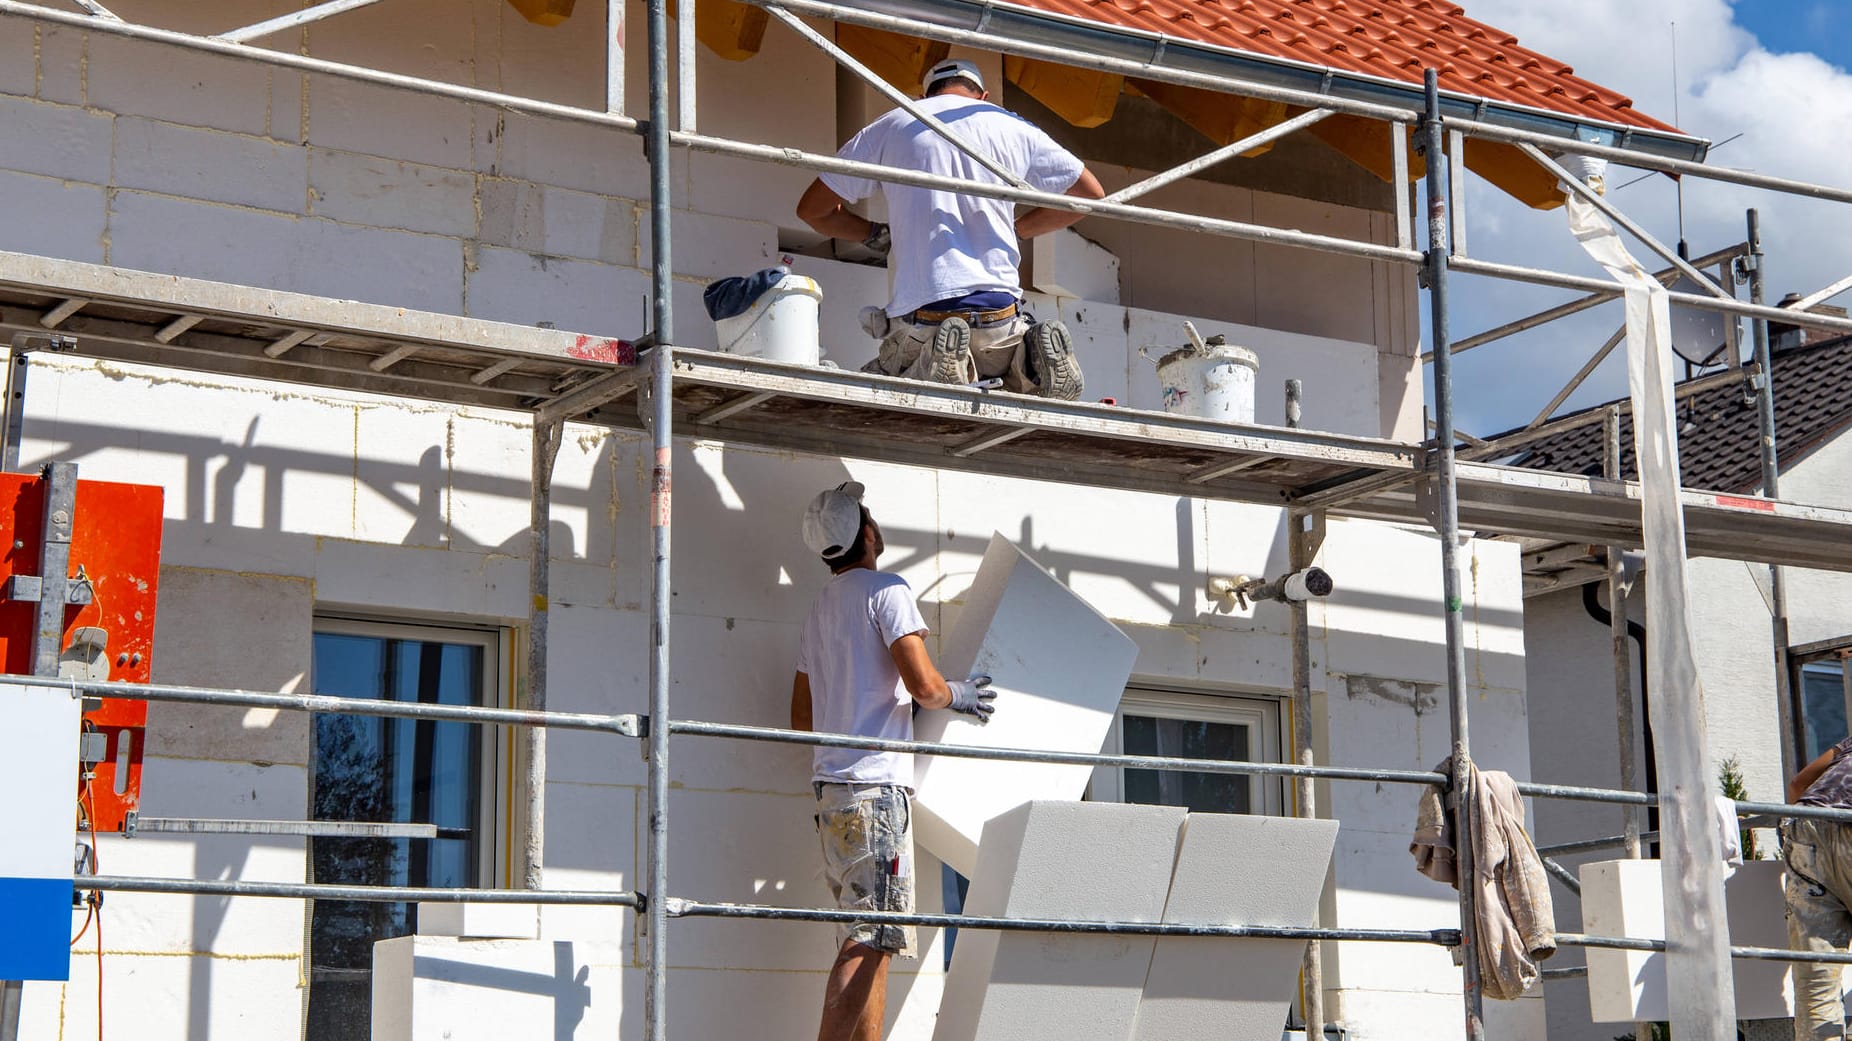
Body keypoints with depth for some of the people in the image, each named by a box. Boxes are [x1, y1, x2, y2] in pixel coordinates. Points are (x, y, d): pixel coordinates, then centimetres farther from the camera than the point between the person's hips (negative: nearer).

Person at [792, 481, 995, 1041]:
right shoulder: (885, 590, -5)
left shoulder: (819, 608, 20)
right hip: (876, 784, -9)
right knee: (869, 939, -12)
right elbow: (923, 685, -15)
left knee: (870, 939, 10)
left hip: (831, 785, 9)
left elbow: (801, 717, 24)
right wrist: (957, 694, 6)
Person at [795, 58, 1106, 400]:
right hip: (1000, 315, 2)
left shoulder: (890, 127, 9)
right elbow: (1090, 193, 21)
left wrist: (876, 233, 29)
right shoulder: (1015, 128, 12)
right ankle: (1030, 359, -11)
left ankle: (935, 368, -15)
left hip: (921, 315, -2)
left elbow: (812, 210, 13)